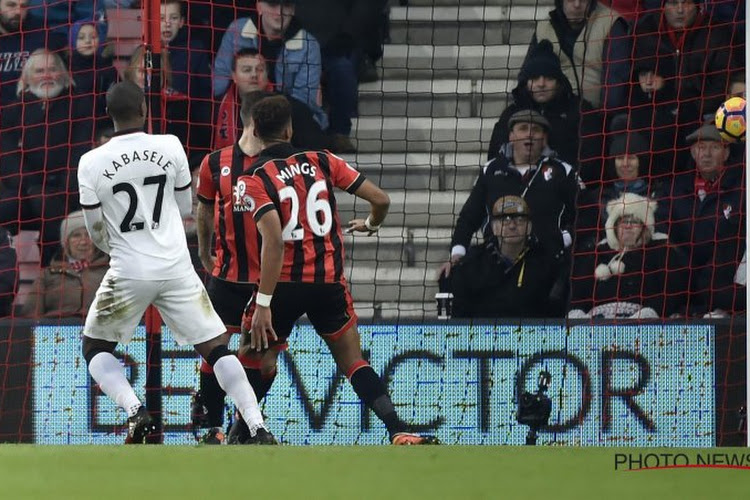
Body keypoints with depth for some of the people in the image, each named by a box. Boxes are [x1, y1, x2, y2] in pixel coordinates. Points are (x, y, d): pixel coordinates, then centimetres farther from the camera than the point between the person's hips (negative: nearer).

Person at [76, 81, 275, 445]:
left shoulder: (92, 163, -7)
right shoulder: (170, 148, -3)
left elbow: (96, 233, 3)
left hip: (128, 273, -1)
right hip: (177, 268, 1)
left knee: (95, 349, 18)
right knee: (217, 349, 8)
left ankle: (135, 413, -4)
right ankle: (258, 430, -4)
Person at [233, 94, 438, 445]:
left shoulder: (254, 181, -6)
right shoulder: (322, 162, 6)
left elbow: (274, 240, -19)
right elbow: (380, 200, 6)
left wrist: (263, 304, -21)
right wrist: (370, 224, 31)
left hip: (285, 283, -3)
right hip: (330, 281, 3)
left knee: (257, 360, 13)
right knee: (353, 362, 10)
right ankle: (398, 430, -4)